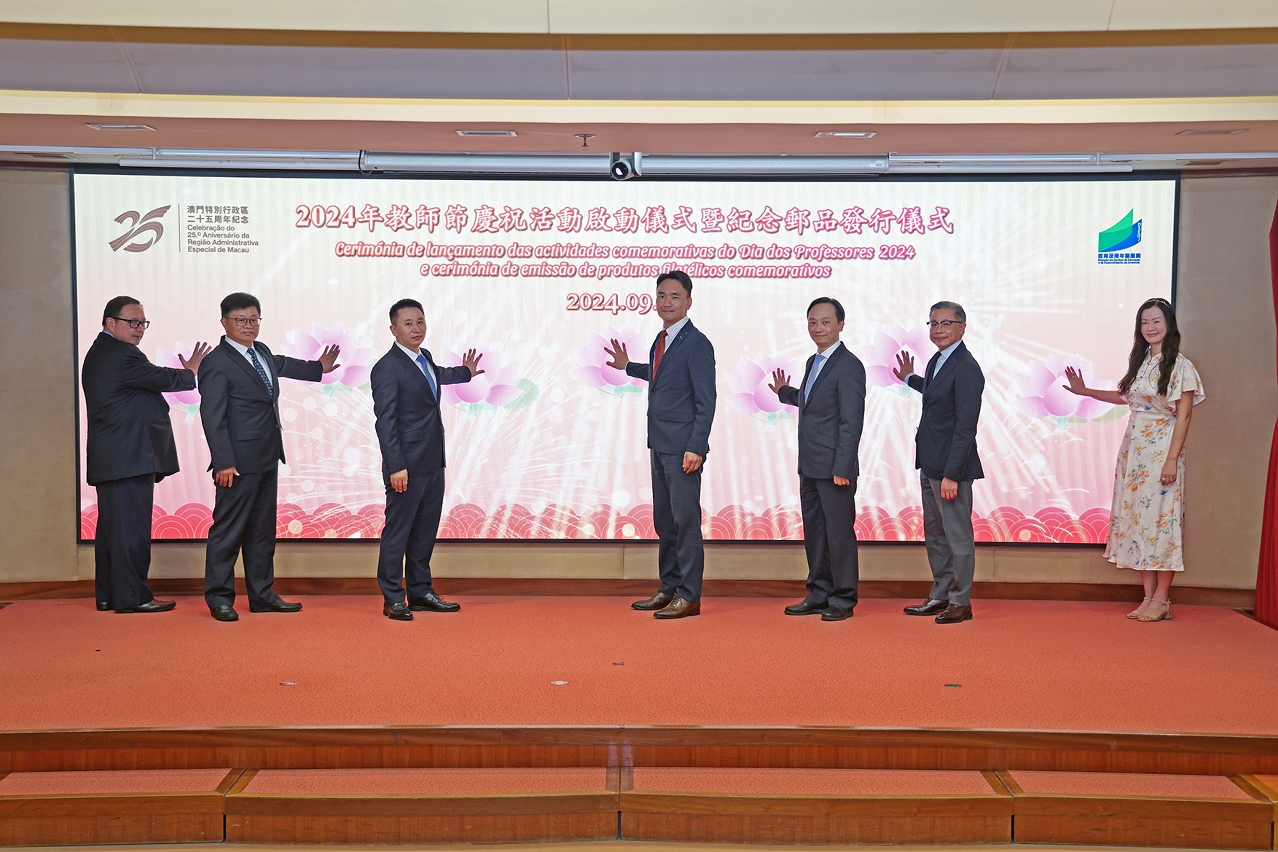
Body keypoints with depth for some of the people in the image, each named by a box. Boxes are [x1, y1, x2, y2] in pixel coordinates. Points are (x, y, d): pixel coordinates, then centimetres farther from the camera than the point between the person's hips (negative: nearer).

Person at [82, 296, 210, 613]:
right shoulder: (123, 355, -14)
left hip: (108, 460, 11)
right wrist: (192, 371, 7)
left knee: (112, 526, 13)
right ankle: (131, 596, -3)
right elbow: (165, 379, -11)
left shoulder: (98, 353, 19)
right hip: (130, 457, -11)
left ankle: (108, 594, 20)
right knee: (132, 525, -7)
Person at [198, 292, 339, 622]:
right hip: (239, 462, -9)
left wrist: (318, 368, 51)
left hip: (267, 459, 9)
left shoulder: (261, 352, 12)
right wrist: (224, 463, -22)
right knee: (229, 528, -2)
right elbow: (212, 418, -16)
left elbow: (280, 364, 37)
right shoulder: (216, 365, -12)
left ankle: (261, 594, 22)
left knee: (263, 527, 13)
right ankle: (219, 597, 9)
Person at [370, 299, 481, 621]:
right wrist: (396, 467, -22)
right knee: (398, 531, -1)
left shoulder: (424, 357, 12)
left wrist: (464, 372, 56)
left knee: (426, 530, 14)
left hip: (433, 464, 9)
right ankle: (392, 599, 8)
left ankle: (421, 591, 24)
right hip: (407, 467, -9)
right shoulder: (387, 368, -14)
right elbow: (385, 421, -17)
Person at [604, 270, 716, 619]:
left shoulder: (696, 344, -13)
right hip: (660, 445, 9)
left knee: (686, 521, -3)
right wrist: (628, 367, 32)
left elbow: (706, 401, -16)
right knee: (664, 521, 15)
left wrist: (696, 448, -21)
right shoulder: (662, 339, 13)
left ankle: (689, 597, 5)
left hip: (683, 448, -9)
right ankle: (669, 589, 25)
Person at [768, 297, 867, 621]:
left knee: (839, 533, 1)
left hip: (834, 467, -9)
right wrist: (785, 392, 19)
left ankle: (843, 600, 12)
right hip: (809, 467, 9)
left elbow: (852, 422, -17)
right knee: (814, 533, 15)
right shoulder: (813, 362, 14)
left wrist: (842, 469, -20)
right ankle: (819, 594, 26)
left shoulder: (849, 366, -13)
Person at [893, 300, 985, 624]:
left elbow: (965, 427, -21)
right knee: (934, 534, 17)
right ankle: (940, 596, 29)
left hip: (951, 466, -10)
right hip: (930, 464, 10)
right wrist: (910, 379, 31)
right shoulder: (936, 361, 11)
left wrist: (951, 475, -23)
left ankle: (961, 602, 13)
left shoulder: (966, 368, -18)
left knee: (958, 536, 2)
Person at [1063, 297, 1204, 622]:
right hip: (1133, 448, 7)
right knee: (1136, 518, 5)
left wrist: (1172, 460, -17)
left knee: (1160, 519, -5)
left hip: (1162, 450, -7)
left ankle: (1161, 599, 3)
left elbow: (1183, 416, -11)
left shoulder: (1180, 366, -7)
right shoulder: (1140, 361, 12)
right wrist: (1085, 391, 25)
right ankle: (1149, 596, 10)